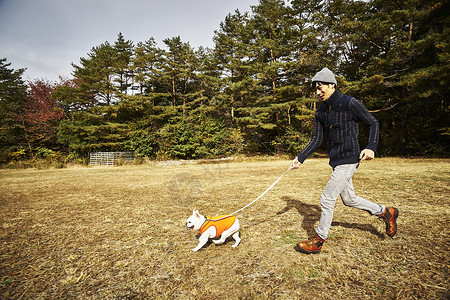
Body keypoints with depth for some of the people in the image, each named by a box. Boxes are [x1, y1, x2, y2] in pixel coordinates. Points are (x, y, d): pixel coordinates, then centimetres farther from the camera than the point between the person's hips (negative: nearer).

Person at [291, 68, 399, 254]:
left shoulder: (350, 104, -11)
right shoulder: (321, 111, 9)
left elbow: (373, 124, -2)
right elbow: (316, 139, 10)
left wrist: (371, 147, -17)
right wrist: (300, 158, 1)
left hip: (349, 159, -8)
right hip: (336, 161, 8)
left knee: (327, 198, -6)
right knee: (349, 199, 18)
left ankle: (318, 241, 11)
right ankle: (385, 213, 41)